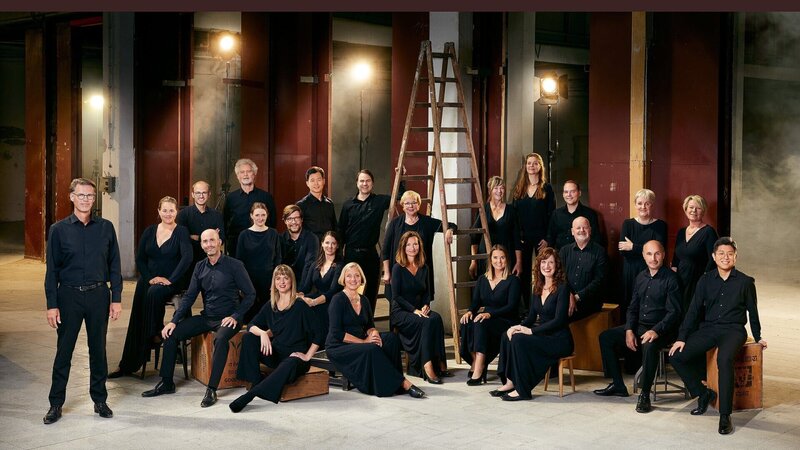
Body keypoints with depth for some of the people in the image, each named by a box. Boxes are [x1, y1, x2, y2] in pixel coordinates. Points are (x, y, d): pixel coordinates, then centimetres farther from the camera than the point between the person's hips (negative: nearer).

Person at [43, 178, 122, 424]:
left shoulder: (105, 228, 4)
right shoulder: (59, 229, 0)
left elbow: (114, 265, 6)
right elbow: (52, 269, 0)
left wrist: (116, 298, 1)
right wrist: (51, 304, -4)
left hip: (98, 295, 1)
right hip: (69, 295, -1)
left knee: (98, 349, 9)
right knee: (63, 351, 4)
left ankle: (100, 400, 21)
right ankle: (56, 404, 13)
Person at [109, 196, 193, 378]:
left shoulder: (181, 232, -4)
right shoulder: (150, 231, 8)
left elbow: (187, 257, -16)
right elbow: (140, 259, 7)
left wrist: (170, 280, -20)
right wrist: (150, 277, -7)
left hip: (171, 281, -4)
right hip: (148, 279, 4)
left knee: (154, 293, -35)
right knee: (136, 320, -4)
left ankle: (156, 333, -14)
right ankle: (128, 365, 1)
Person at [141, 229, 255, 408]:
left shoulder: (234, 265, -9)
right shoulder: (200, 267, 7)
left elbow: (250, 294, -7)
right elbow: (189, 296, 7)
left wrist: (235, 316, -16)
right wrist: (174, 320, -3)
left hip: (227, 319, -6)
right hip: (206, 317, 6)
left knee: (220, 338, -37)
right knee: (171, 333, -8)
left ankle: (212, 389, -30)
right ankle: (166, 383, 2)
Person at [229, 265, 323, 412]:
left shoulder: (300, 306, -8)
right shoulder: (270, 306, 9)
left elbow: (318, 335, -8)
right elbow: (251, 326, 4)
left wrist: (307, 356, -12)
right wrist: (263, 333, -17)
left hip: (295, 357, -5)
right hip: (275, 354, 5)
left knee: (288, 366, -40)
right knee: (248, 338, -15)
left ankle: (248, 396, -42)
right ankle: (255, 382, -18)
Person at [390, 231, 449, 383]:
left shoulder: (423, 268, 12)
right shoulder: (398, 268, -4)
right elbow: (396, 296, -9)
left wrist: (426, 306, -5)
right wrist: (414, 310, -18)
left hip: (418, 310, 5)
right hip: (400, 312, -5)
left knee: (436, 318, -28)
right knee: (427, 322, -33)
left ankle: (439, 363, -25)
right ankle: (427, 366, -33)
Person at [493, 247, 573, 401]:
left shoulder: (562, 288, -10)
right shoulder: (537, 288, 12)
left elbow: (559, 320, -17)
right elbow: (532, 317, 13)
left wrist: (531, 330, -21)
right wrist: (519, 327, -9)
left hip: (559, 340, -7)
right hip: (542, 335, 7)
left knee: (519, 340, -27)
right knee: (507, 335, -13)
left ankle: (522, 390, -21)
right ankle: (510, 382, -13)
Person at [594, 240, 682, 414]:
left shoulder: (671, 279, -10)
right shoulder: (641, 277, 12)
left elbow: (673, 312, -15)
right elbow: (633, 308, 14)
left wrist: (656, 331, -27)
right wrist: (629, 331, -2)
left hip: (661, 330, -8)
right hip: (638, 326, 8)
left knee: (649, 346, -38)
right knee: (606, 337, -1)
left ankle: (645, 395, -23)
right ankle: (618, 385, 8)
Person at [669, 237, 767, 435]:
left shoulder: (745, 282, 0)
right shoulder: (706, 281, 6)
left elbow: (752, 311, 11)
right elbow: (694, 310, 5)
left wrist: (758, 338, 18)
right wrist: (682, 337, -2)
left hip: (733, 330, -4)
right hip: (708, 329, 4)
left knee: (724, 359, -36)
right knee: (676, 356, -16)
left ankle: (725, 416, -29)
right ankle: (703, 393, 5)